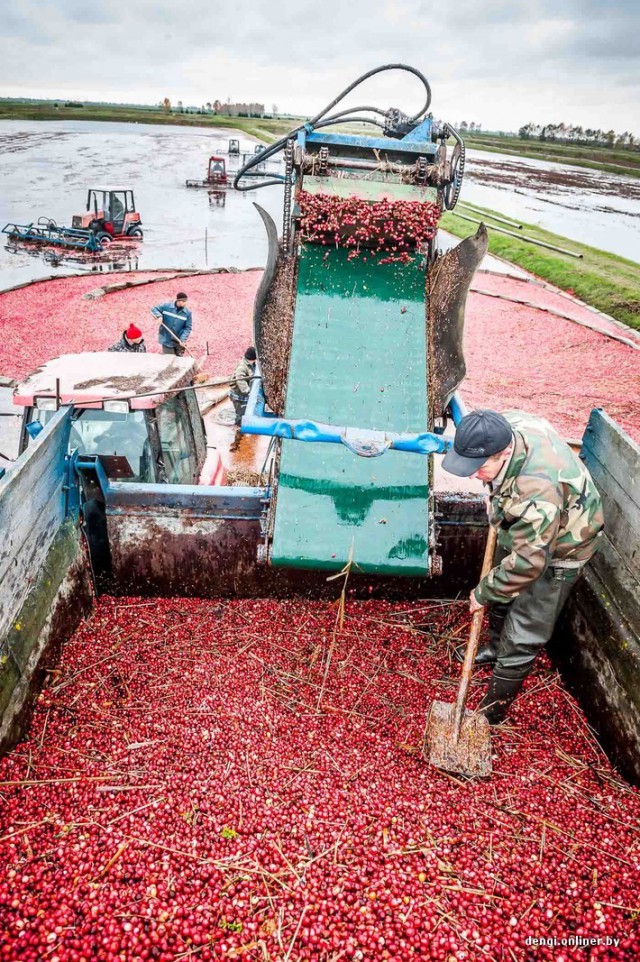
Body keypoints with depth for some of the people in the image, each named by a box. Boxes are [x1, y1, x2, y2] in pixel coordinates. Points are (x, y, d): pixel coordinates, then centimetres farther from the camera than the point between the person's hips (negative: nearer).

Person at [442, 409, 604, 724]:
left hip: (557, 550, -8)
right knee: (502, 594, 27)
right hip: (522, 531, 8)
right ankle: (495, 649, 54)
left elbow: (527, 563, -35)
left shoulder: (538, 491, -46)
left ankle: (492, 712, 15)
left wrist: (483, 593, -19)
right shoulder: (505, 428, -22)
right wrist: (495, 497, 5)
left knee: (522, 638, -1)